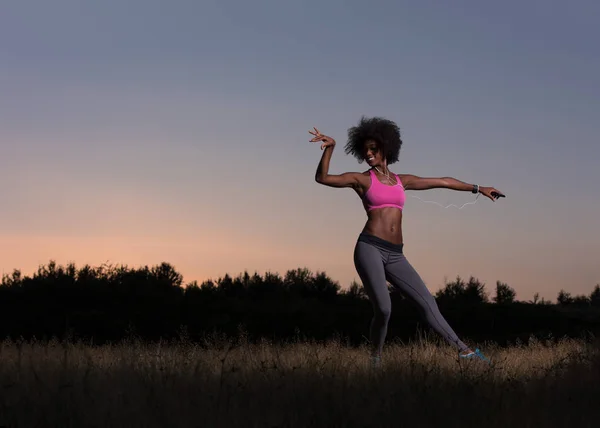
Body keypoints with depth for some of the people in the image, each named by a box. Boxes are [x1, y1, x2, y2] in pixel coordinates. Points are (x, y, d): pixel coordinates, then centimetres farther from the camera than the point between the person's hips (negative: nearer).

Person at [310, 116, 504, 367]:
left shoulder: (402, 181, 19)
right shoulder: (361, 179, 7)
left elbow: (443, 182, 25)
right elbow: (322, 178, -4)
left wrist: (478, 188, 29)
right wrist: (330, 147, -17)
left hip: (394, 256, 5)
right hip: (369, 248, -4)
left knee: (427, 302, -1)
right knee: (383, 308, -20)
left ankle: (462, 350, -1)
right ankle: (375, 360, 0)